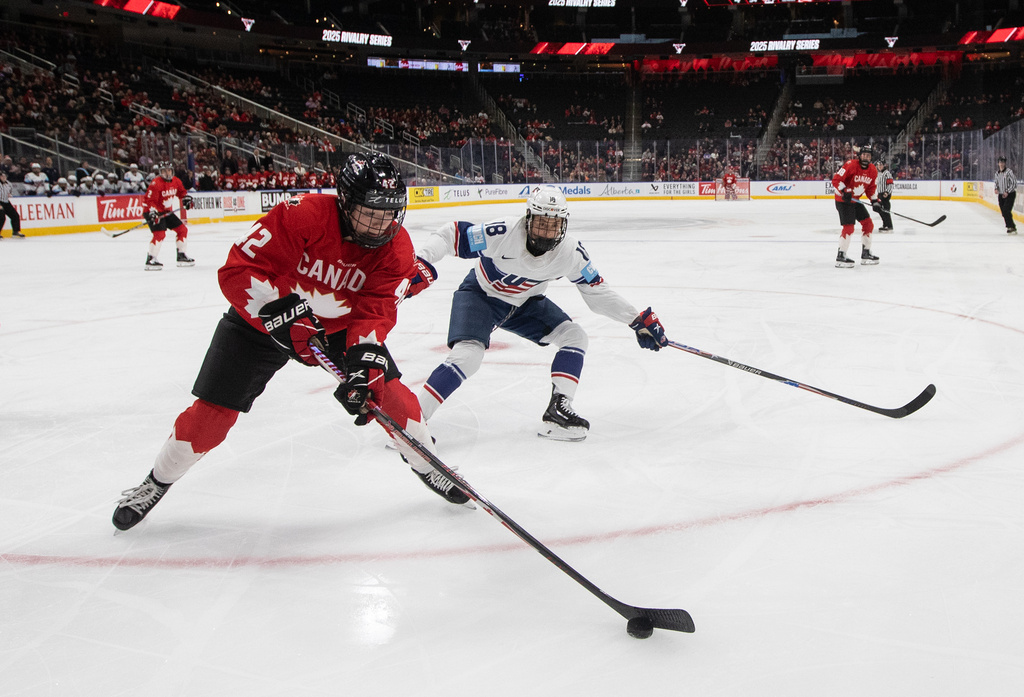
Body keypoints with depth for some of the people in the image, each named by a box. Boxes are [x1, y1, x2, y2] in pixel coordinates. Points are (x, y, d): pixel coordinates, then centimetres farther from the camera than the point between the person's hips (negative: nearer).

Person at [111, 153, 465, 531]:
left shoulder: (395, 247, -19)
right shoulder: (302, 215, -33)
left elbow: (375, 311, -25)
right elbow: (237, 270, -32)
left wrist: (363, 361, -42)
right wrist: (281, 313, -43)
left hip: (340, 322, 3)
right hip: (261, 316, -3)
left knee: (386, 388, -10)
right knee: (213, 411, -5)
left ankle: (428, 466, 16)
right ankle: (156, 482, 19)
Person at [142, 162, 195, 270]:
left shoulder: (176, 181, 2)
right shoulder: (156, 184, -21)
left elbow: (181, 192, 21)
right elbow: (148, 200, -23)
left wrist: (186, 198, 2)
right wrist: (152, 212, -35)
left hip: (167, 211, 8)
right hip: (155, 212, -8)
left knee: (182, 230, 8)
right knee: (160, 234, -24)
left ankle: (182, 256, 20)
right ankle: (150, 260, -19)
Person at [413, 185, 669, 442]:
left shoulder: (571, 253, -19)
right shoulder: (502, 234, -33)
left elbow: (596, 291, -6)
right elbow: (450, 235, -26)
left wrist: (638, 320, -9)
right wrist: (422, 263, -43)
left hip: (524, 303, 5)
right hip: (480, 295, -5)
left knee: (574, 337, -6)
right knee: (467, 356, -26)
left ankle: (557, 410, -4)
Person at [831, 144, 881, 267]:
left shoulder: (873, 171, 2)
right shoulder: (851, 165, -21)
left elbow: (871, 188, 13)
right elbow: (836, 180, -23)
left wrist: (874, 201, -1)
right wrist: (844, 191, -35)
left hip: (855, 200, 8)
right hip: (843, 199, -8)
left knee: (868, 224, 9)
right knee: (848, 227, -17)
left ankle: (866, 253, 22)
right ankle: (840, 256, -9)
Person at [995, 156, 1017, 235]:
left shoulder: (1009, 171, -13)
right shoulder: (997, 173, 8)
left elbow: (1014, 183, -14)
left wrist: (1007, 192, -18)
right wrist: (996, 189, -2)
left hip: (1010, 194, -6)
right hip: (1001, 195, 7)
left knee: (1006, 211, -17)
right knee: (1003, 212, 5)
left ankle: (1012, 227, -11)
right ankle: (1009, 227, 16)